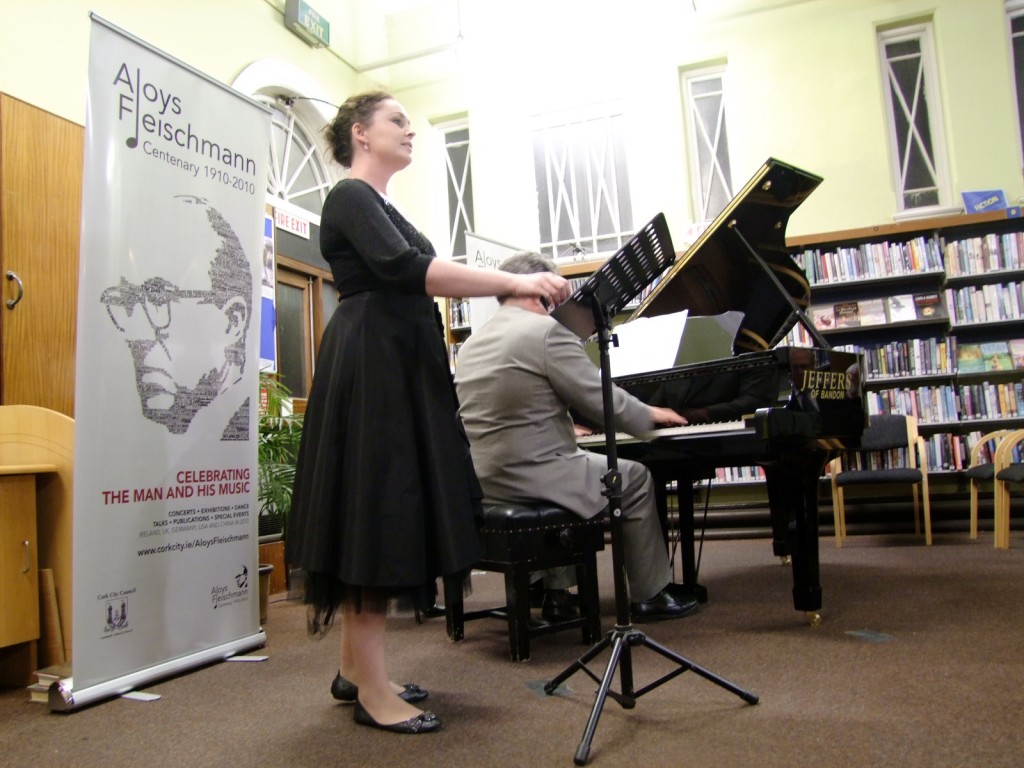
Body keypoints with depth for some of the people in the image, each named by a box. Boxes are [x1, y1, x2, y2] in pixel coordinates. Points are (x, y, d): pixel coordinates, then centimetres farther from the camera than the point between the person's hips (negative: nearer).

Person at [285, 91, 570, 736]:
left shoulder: (380, 205, 24)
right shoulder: (350, 196, -7)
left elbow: (417, 281, 20)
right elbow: (405, 268, -24)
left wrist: (507, 289, 12)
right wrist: (513, 282, -27)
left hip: (399, 369, 10)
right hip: (371, 369, -10)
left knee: (385, 514, 10)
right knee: (375, 513, -8)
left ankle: (355, 668, 21)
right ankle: (373, 690, 1)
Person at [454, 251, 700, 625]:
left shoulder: (473, 341, 13)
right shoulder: (546, 330, -12)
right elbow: (601, 399, -11)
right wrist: (649, 415, 8)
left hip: (482, 476, 8)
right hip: (528, 474, -8)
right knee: (636, 478, 9)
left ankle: (557, 588, 37)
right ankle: (650, 595, 20)